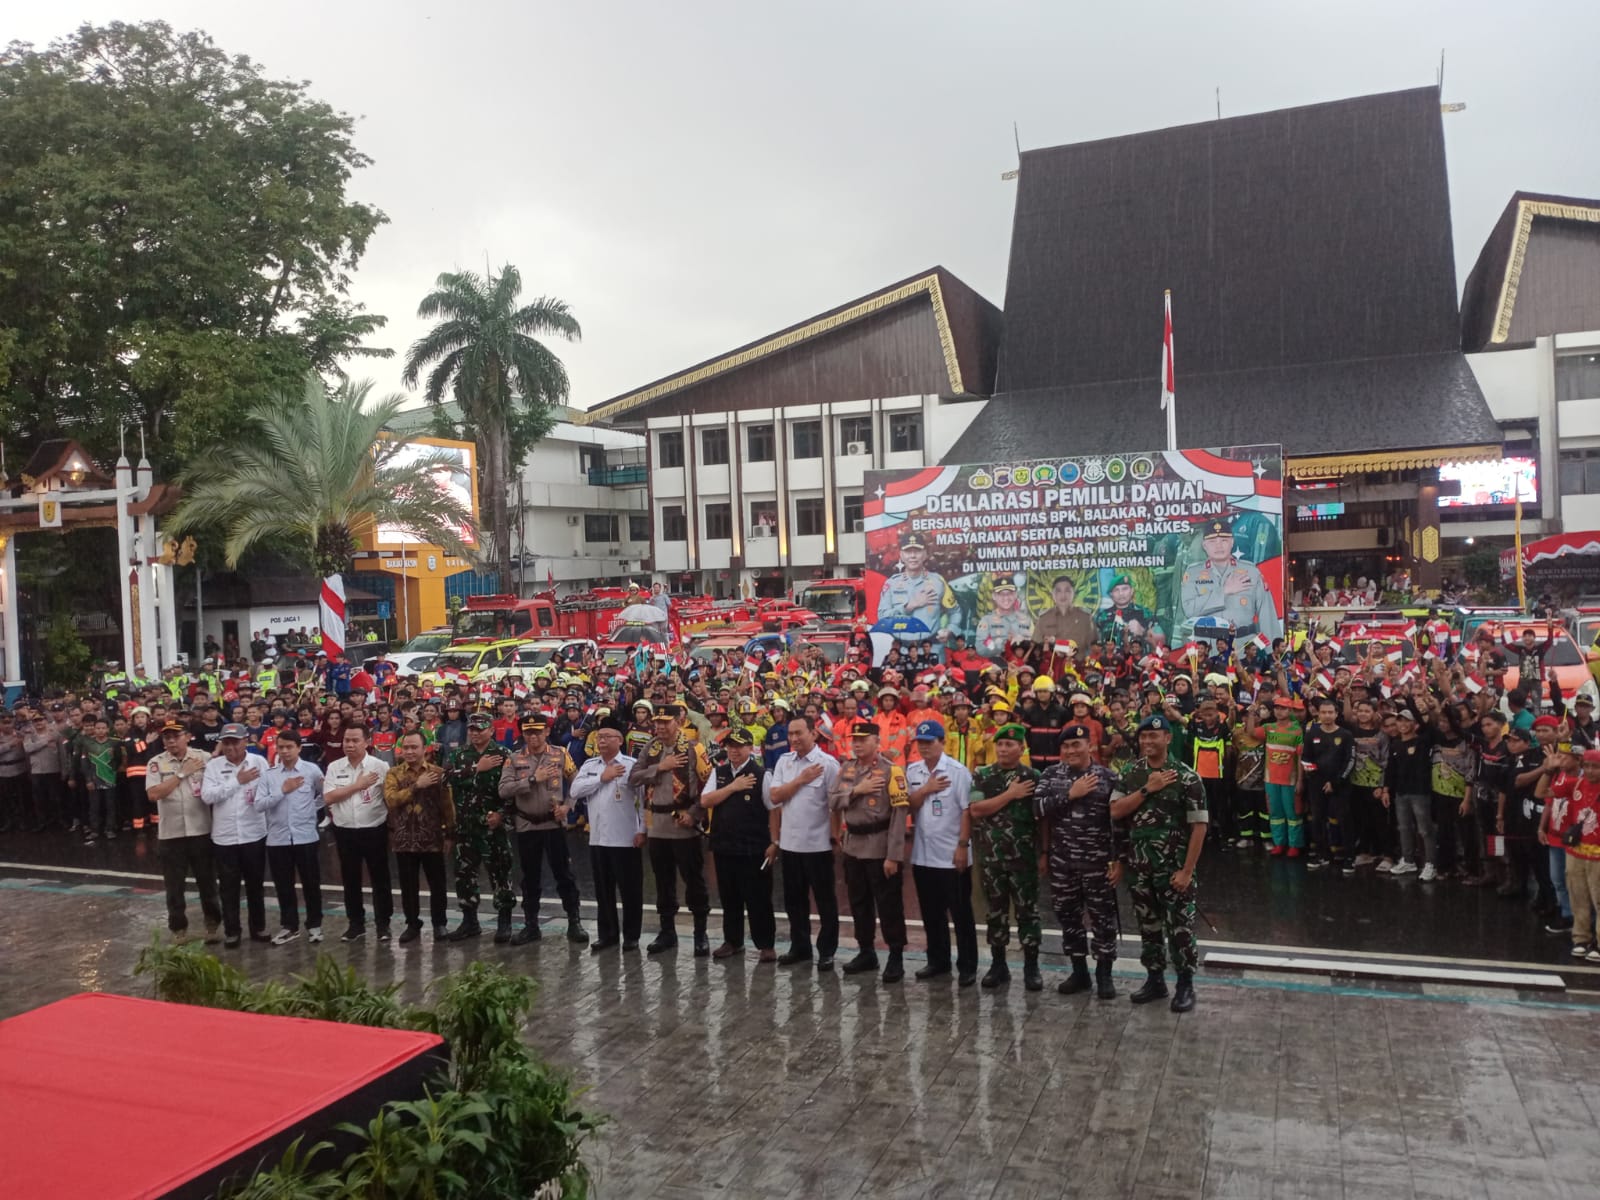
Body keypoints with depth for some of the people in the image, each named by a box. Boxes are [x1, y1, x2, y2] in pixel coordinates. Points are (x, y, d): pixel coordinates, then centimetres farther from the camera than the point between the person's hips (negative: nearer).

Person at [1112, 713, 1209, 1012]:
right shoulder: (1130, 773, 3)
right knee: (1147, 925, 14)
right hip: (1138, 866, 4)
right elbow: (1115, 812, -7)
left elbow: (1199, 826, -11)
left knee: (1179, 926, 4)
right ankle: (1155, 979, 28)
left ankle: (1186, 984, 18)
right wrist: (1147, 789, -16)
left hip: (1173, 867, -4)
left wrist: (1187, 871, -15)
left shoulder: (1186, 777, -9)